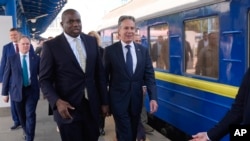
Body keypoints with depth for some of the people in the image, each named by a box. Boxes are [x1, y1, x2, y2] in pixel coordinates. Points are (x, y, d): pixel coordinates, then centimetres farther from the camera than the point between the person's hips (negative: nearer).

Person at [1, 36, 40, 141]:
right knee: (22, 115, 15)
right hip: (17, 91, 1)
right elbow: (6, 76, 2)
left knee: (30, 115, -6)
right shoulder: (11, 59, 1)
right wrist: (5, 93, 0)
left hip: (32, 90, -1)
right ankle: (26, 132, 41)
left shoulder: (36, 58, 0)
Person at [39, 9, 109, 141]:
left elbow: (100, 73, 8)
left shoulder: (91, 41, 5)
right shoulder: (51, 45, -7)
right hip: (67, 107, -3)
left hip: (91, 105, 4)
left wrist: (104, 101, 7)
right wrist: (57, 101, -21)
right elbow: (44, 79, -5)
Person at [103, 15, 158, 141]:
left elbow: (149, 75, 1)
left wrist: (153, 97, -10)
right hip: (118, 99, -4)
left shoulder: (143, 50, 3)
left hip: (136, 99, 4)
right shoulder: (110, 50, -7)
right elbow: (104, 77, -3)